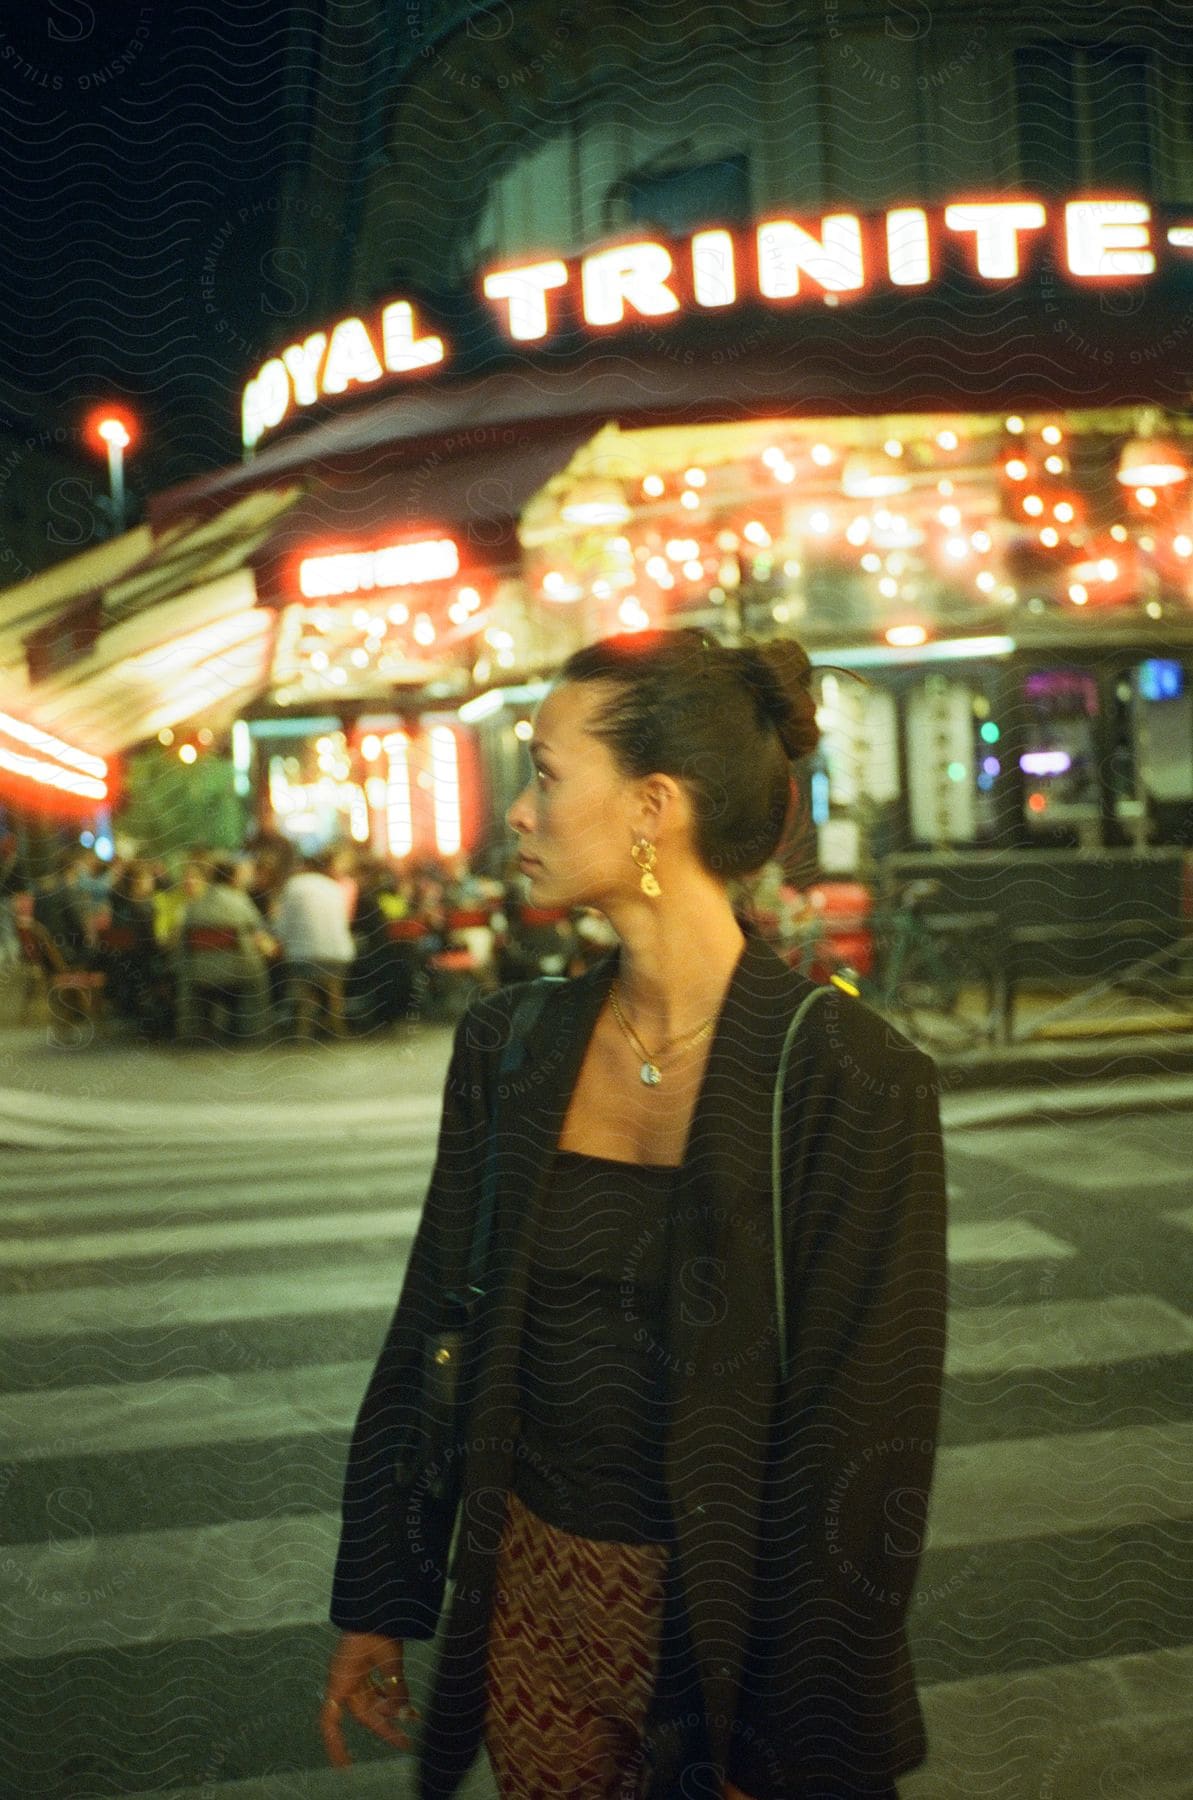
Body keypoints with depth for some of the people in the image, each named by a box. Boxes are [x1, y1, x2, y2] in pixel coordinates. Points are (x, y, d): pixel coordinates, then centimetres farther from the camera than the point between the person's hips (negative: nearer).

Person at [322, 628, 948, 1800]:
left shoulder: (850, 1084, -19)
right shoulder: (508, 1046, -4)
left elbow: (860, 1451, -16)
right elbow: (429, 1331, 4)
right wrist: (375, 1605, 8)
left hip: (725, 1616, -4)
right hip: (528, 1601, 5)